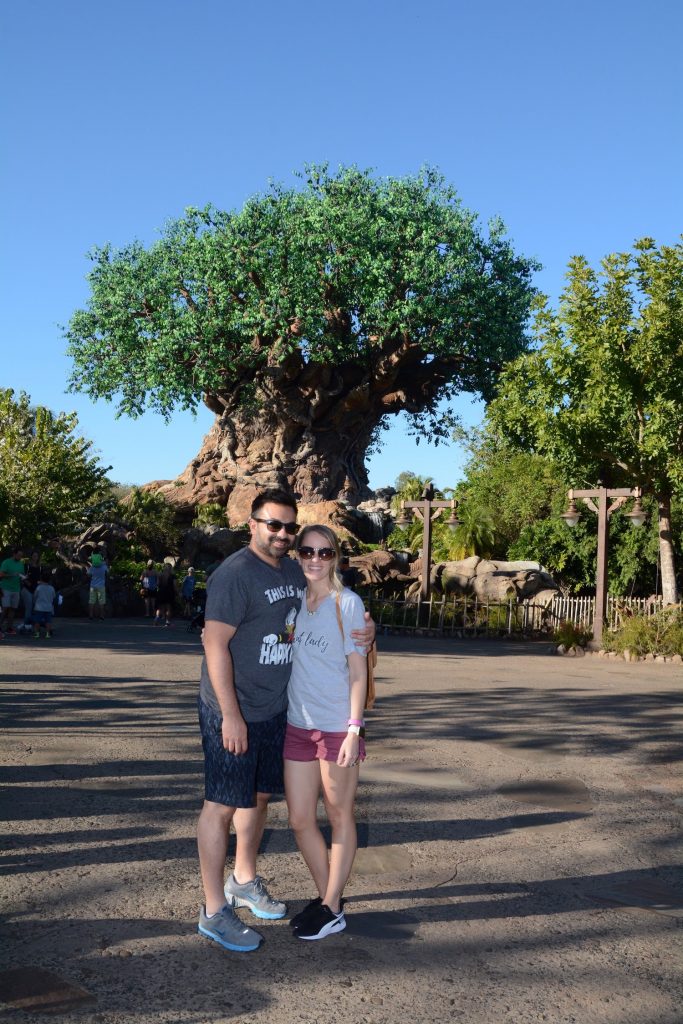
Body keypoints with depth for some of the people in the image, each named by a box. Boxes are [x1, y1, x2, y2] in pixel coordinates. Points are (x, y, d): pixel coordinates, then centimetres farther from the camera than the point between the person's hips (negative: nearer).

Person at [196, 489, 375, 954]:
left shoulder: (296, 572, 8)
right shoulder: (235, 574, -16)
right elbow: (216, 644, -20)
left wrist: (362, 633, -1)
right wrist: (231, 715, -22)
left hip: (275, 708, 8)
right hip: (233, 711, -8)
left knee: (259, 796, 20)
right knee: (222, 805, 0)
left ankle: (244, 881, 39)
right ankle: (214, 911, 10)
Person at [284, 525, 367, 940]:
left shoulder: (347, 603, -8)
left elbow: (358, 671, -7)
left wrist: (354, 729, -13)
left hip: (337, 727, -5)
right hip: (298, 724, 5)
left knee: (339, 816, 9)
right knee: (301, 820, 10)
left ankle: (332, 910, 20)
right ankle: (326, 897, 29)